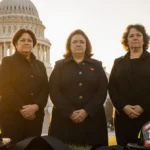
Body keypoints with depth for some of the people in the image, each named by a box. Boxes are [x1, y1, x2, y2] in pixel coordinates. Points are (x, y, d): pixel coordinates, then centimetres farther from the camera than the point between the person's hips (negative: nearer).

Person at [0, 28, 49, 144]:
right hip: (12, 115, -4)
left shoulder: (40, 65, 18)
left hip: (35, 115, 4)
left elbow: (45, 88, 7)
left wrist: (36, 106, -11)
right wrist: (20, 108, -15)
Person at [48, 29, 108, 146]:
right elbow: (54, 92, -2)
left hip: (92, 118, 1)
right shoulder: (60, 65, 8)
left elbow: (102, 91, 0)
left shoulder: (96, 66, 11)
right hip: (64, 118, -1)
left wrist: (87, 111, -12)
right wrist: (70, 112, -13)